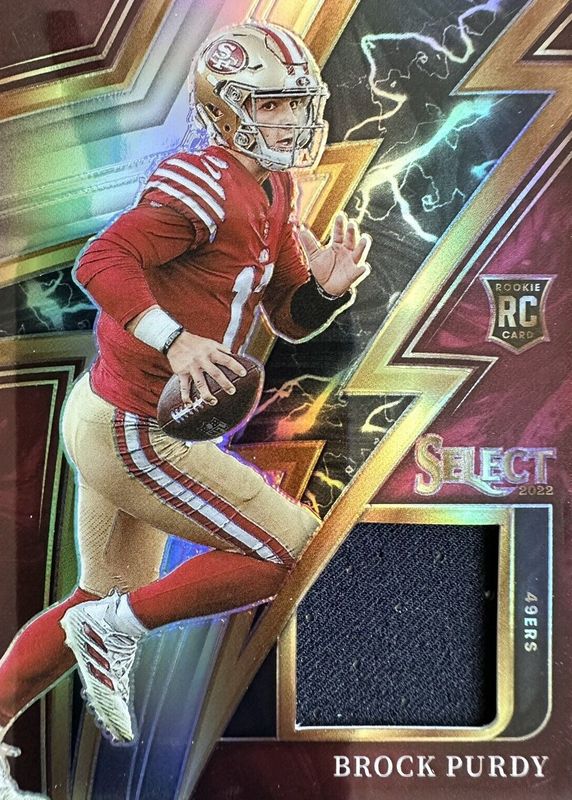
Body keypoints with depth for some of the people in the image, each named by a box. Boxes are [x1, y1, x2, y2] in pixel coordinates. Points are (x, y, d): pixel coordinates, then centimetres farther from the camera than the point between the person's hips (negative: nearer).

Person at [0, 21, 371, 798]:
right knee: (299, 549, -4)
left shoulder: (273, 193, 13)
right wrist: (175, 339, -33)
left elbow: (289, 317, 13)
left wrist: (331, 288, -5)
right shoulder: (205, 184, -15)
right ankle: (116, 628, 7)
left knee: (110, 595, 25)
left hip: (111, 419, 10)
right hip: (131, 433, -10)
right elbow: (102, 262, -23)